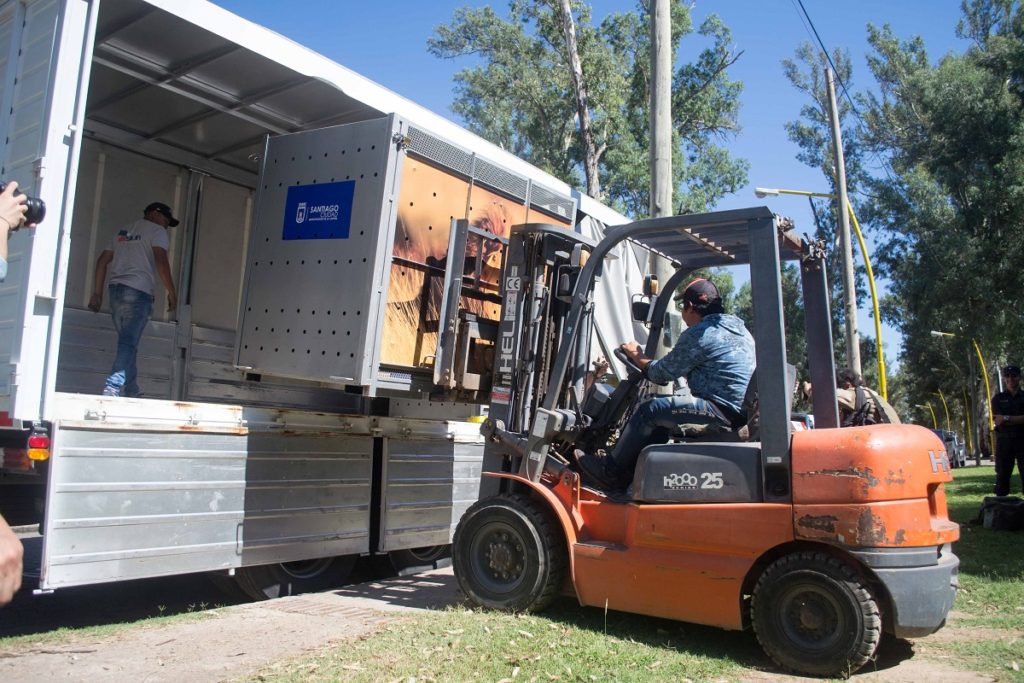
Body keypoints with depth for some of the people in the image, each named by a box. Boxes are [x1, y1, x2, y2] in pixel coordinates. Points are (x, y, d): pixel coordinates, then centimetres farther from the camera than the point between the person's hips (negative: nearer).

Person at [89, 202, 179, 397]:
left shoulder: (123, 231, 24)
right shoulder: (156, 230, 3)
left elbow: (102, 260, 18)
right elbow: (160, 260, -12)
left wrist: (97, 292, 18)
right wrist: (171, 291, -10)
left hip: (116, 289, 7)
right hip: (138, 291, -7)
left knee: (127, 342, 12)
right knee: (129, 343, -8)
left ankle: (131, 391, 13)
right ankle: (113, 387, -18)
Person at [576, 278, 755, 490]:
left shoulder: (697, 334, -11)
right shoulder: (738, 328, 17)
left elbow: (660, 374, -2)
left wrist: (636, 355, 15)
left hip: (723, 409, -10)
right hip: (743, 410, 10)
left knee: (650, 409, -7)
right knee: (663, 406, 17)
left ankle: (611, 471, 3)